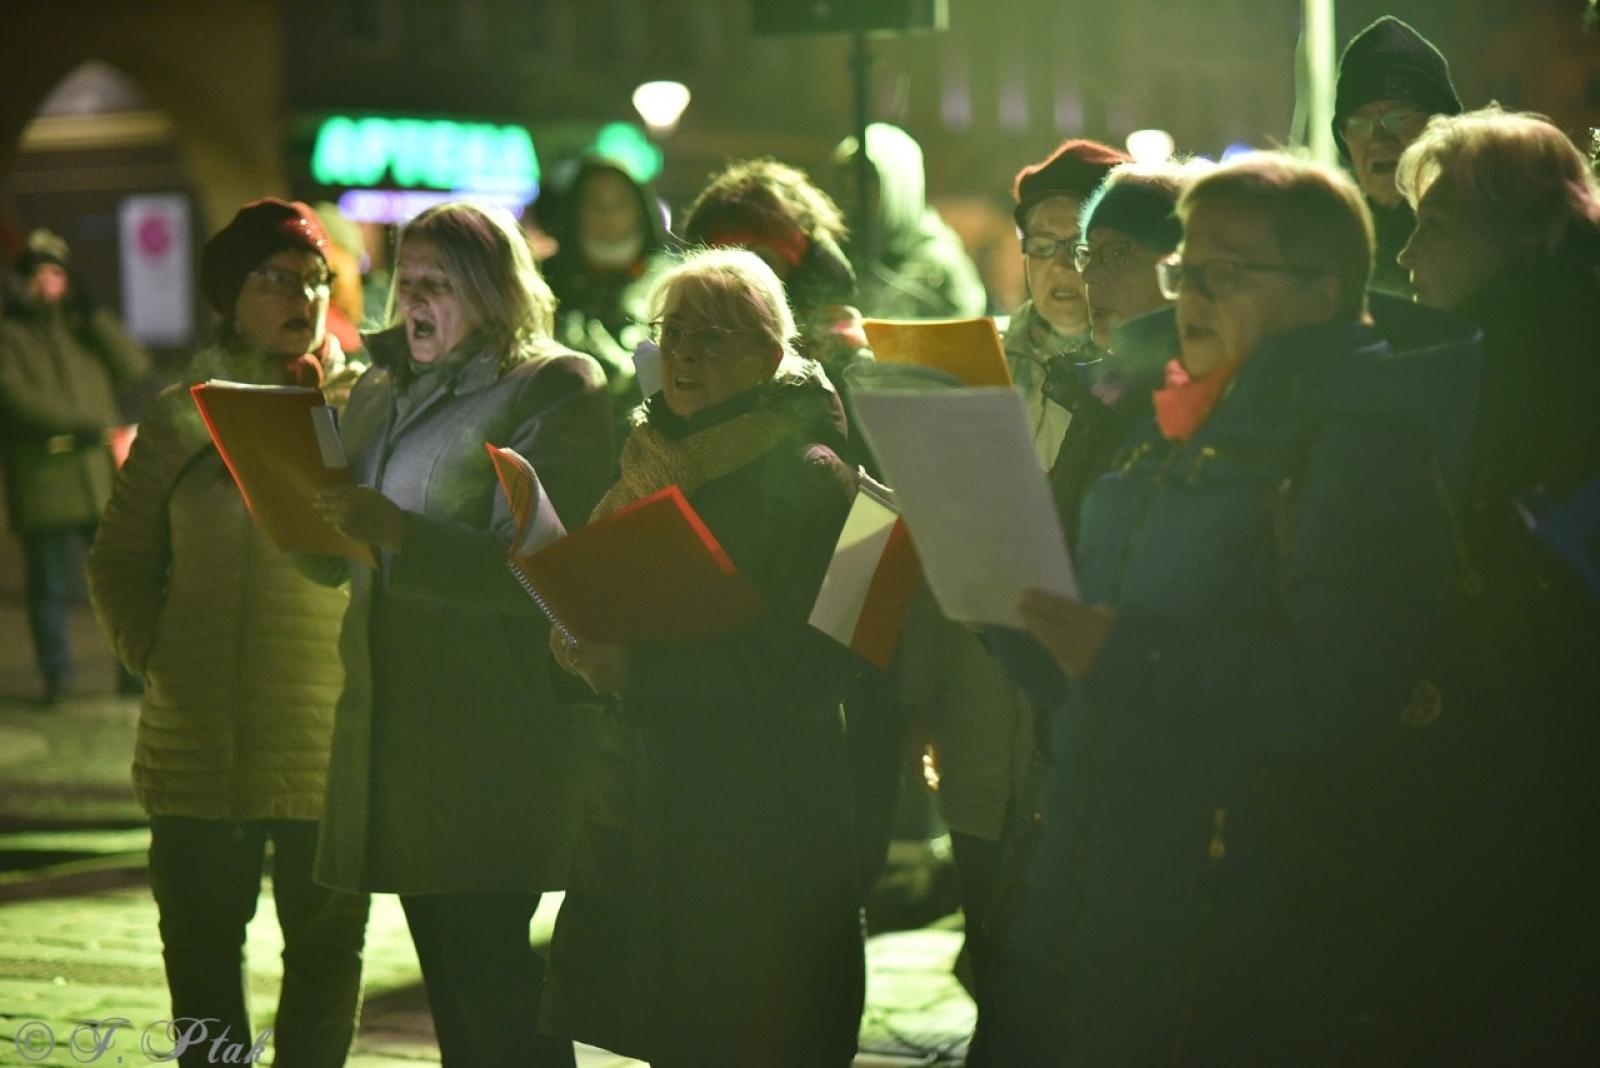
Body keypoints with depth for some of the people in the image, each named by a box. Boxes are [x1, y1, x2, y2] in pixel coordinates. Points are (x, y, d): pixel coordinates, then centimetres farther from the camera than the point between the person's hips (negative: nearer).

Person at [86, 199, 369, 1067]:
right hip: (198, 741, 2)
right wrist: (155, 655, 1)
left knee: (325, 947, 5)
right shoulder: (181, 415, 8)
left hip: (331, 737, -1)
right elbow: (120, 560, 12)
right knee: (199, 945, 9)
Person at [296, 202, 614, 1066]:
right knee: (449, 981, 12)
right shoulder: (381, 391, 16)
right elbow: (336, 563, 21)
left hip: (494, 733, -8)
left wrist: (400, 532, -24)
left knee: (490, 970, -10)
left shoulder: (556, 390, -7)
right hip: (392, 722, 8)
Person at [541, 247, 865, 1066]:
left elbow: (813, 669, -16)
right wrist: (584, 648, -1)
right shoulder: (655, 460, 15)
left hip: (760, 822, -7)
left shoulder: (808, 476, -8)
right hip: (646, 810, 7)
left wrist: (639, 671, -18)